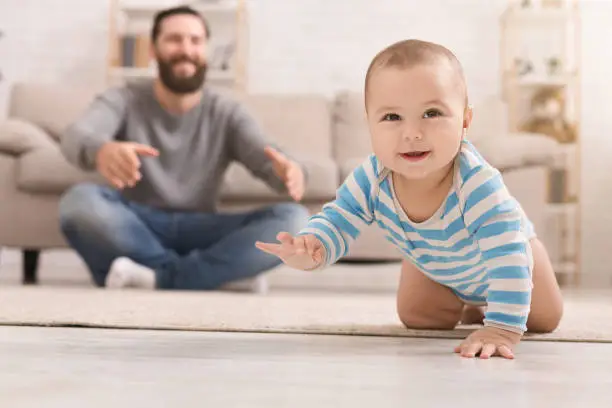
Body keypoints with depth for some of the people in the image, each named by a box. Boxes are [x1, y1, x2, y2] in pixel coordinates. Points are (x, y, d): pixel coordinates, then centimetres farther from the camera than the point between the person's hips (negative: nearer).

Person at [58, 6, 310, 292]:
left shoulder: (226, 113, 3)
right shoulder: (123, 100, -2)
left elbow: (270, 160, -13)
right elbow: (76, 137, -23)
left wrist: (289, 172, -40)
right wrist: (102, 150, -50)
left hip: (198, 232, 2)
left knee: (293, 218, -22)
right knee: (79, 201, -33)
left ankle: (156, 279, -30)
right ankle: (220, 276, -28)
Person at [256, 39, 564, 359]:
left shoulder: (477, 185, -50)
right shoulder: (370, 180, -36)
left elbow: (508, 258, -51)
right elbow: (336, 223, -27)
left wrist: (504, 327, -58)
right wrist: (311, 250, -50)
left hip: (491, 260, -2)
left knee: (545, 320, 10)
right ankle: (467, 307, 37)